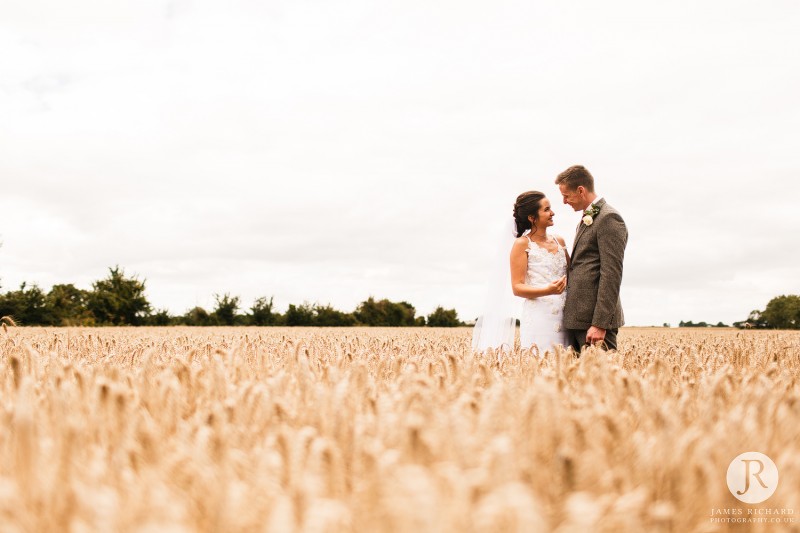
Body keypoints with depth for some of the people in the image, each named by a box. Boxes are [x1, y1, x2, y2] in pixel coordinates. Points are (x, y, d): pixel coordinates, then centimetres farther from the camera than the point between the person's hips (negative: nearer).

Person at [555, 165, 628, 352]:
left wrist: (600, 324, -21)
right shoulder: (586, 220, 22)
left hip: (595, 318, -9)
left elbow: (611, 275, -17)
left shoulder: (609, 219, -9)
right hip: (576, 319, 9)